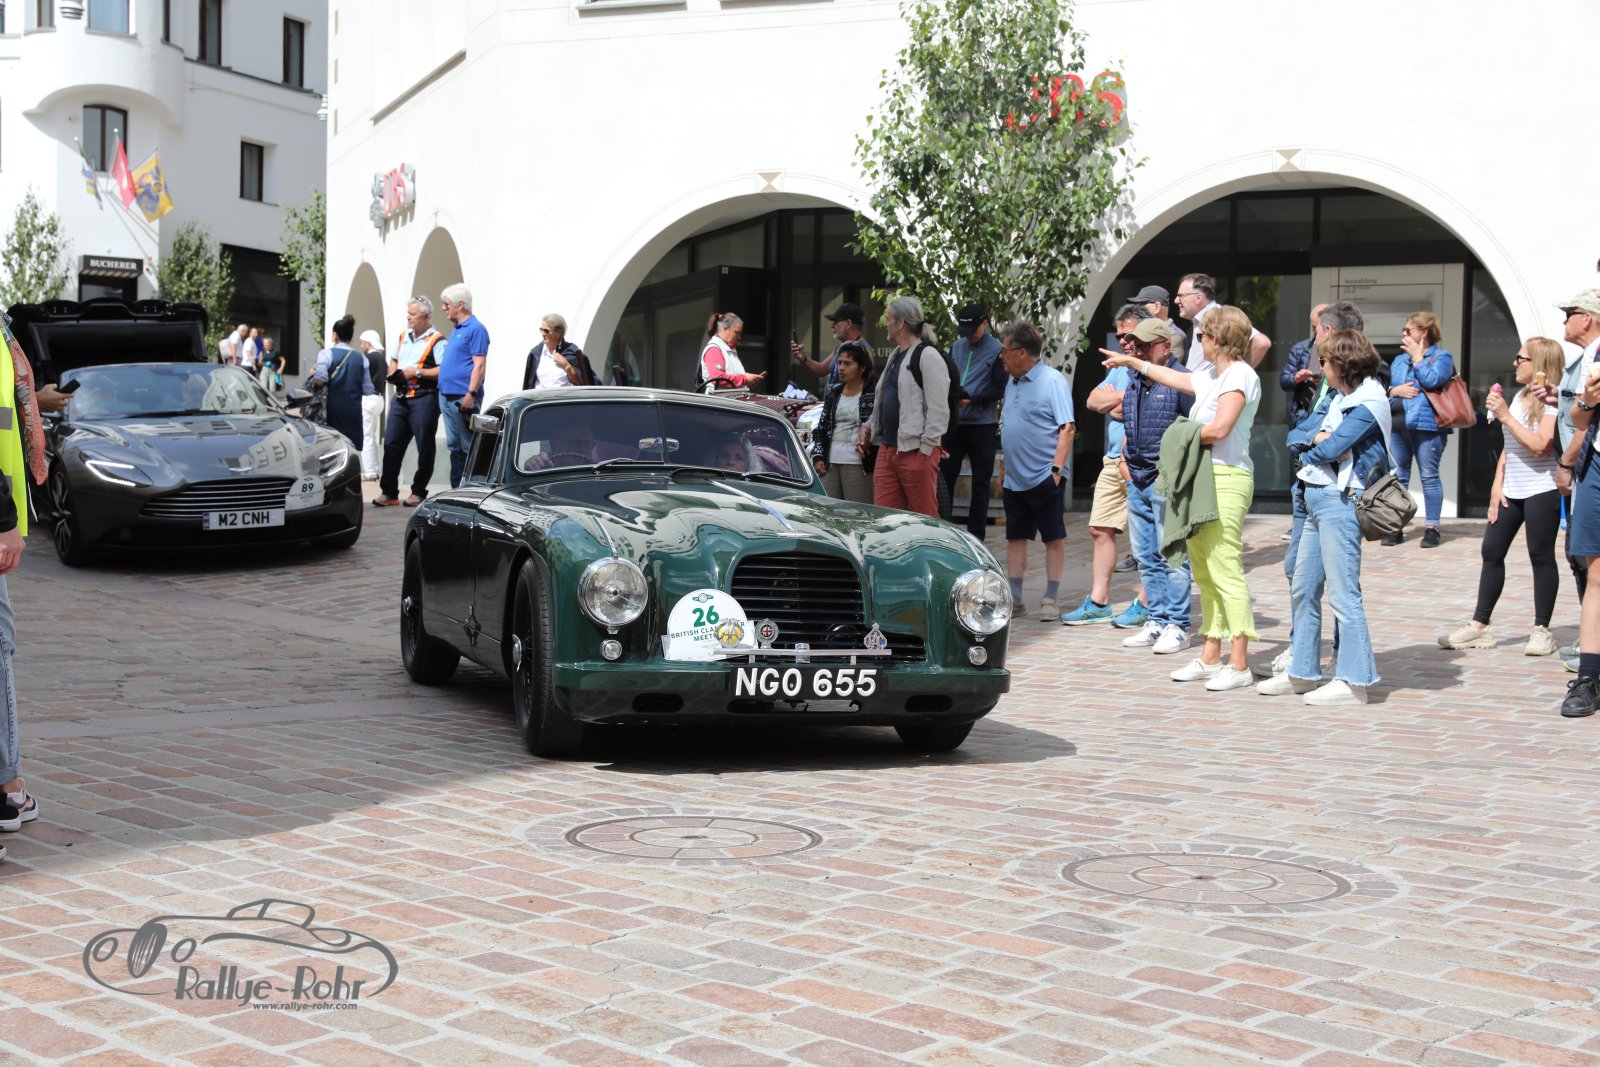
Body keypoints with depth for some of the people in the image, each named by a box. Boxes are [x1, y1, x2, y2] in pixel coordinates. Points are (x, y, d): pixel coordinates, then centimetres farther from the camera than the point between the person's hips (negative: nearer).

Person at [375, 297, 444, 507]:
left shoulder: (436, 341, -6)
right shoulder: (404, 337, 17)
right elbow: (393, 361, 31)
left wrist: (418, 372, -16)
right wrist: (393, 373, 9)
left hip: (423, 399, -7)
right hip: (400, 398, 7)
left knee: (425, 448, 2)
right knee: (391, 443, 2)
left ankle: (419, 492, 11)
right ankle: (389, 492, 6)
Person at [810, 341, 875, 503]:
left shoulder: (872, 394, -2)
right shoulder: (833, 394, 16)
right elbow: (821, 428, 19)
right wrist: (818, 456, 8)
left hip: (858, 465, -5)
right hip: (830, 465, 5)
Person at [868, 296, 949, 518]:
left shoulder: (928, 356, -9)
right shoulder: (896, 356, 20)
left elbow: (938, 410, -15)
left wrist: (926, 450, -17)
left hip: (915, 452, -9)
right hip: (887, 450, 9)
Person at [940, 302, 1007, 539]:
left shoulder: (997, 351, -4)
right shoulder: (957, 348, 11)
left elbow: (999, 389, -9)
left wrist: (971, 399, -19)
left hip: (982, 424, -4)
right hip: (954, 422, 4)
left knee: (980, 482, 4)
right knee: (945, 475, 4)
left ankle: (976, 534, 10)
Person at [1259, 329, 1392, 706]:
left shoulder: (1370, 403, -11)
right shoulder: (1341, 401, 19)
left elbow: (1330, 449, -19)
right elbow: (1295, 436, 15)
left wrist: (1311, 448, 3)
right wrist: (1318, 437, -7)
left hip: (1340, 501, -10)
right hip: (1317, 499, 10)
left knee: (1342, 593, -7)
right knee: (1303, 589, 13)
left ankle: (1353, 681, -2)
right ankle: (1302, 672, 21)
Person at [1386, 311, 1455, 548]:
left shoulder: (1441, 357, 1)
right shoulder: (1399, 360, 20)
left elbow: (1432, 380, -16)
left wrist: (1417, 357, -5)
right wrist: (1395, 390, -4)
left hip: (1427, 424, -6)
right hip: (1398, 425, 6)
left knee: (1429, 476, -3)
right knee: (1398, 477, 6)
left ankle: (1431, 528, 2)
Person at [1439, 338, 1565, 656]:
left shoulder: (1552, 402, -11)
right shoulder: (1519, 397, 14)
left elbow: (1539, 446, -22)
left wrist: (1505, 416, -19)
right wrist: (1497, 485, 9)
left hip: (1541, 491, -8)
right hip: (1510, 490, 8)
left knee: (1541, 556, -1)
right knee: (1491, 551, 6)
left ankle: (1541, 630, 8)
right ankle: (1479, 626, 12)